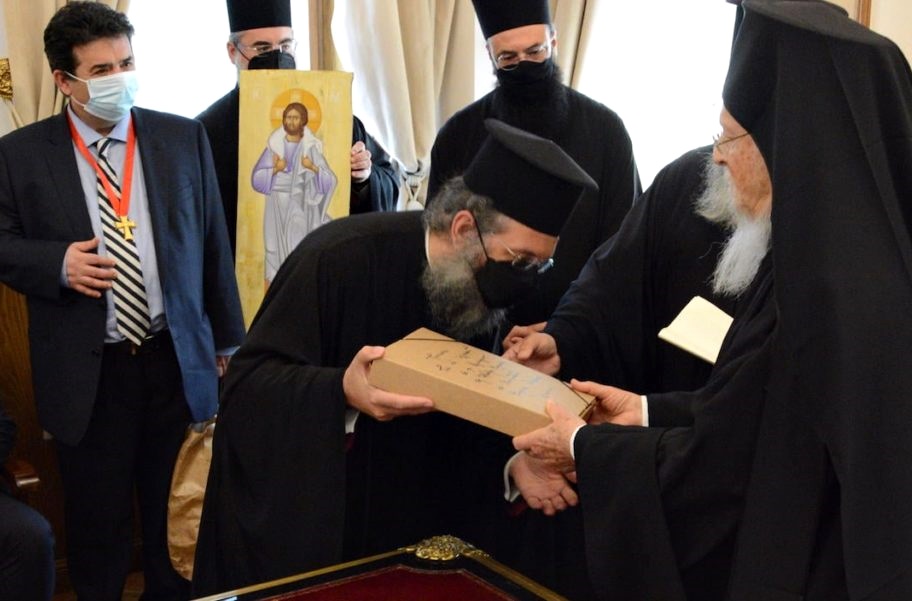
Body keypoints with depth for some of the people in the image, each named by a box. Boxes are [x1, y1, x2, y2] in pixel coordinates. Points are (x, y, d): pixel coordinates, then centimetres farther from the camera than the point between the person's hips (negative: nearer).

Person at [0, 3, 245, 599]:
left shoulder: (184, 138, 2)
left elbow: (213, 245, 6)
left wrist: (227, 342, 8)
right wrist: (58, 261, -17)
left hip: (177, 361, 2)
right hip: (85, 372, -1)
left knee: (176, 516, 14)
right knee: (97, 518, 12)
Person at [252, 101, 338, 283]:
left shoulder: (310, 148, 3)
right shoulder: (275, 146, 5)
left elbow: (330, 180, -1)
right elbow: (257, 177, 4)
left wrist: (313, 168, -17)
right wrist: (275, 169, -13)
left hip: (300, 206, -1)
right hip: (278, 204, 1)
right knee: (277, 248, -1)